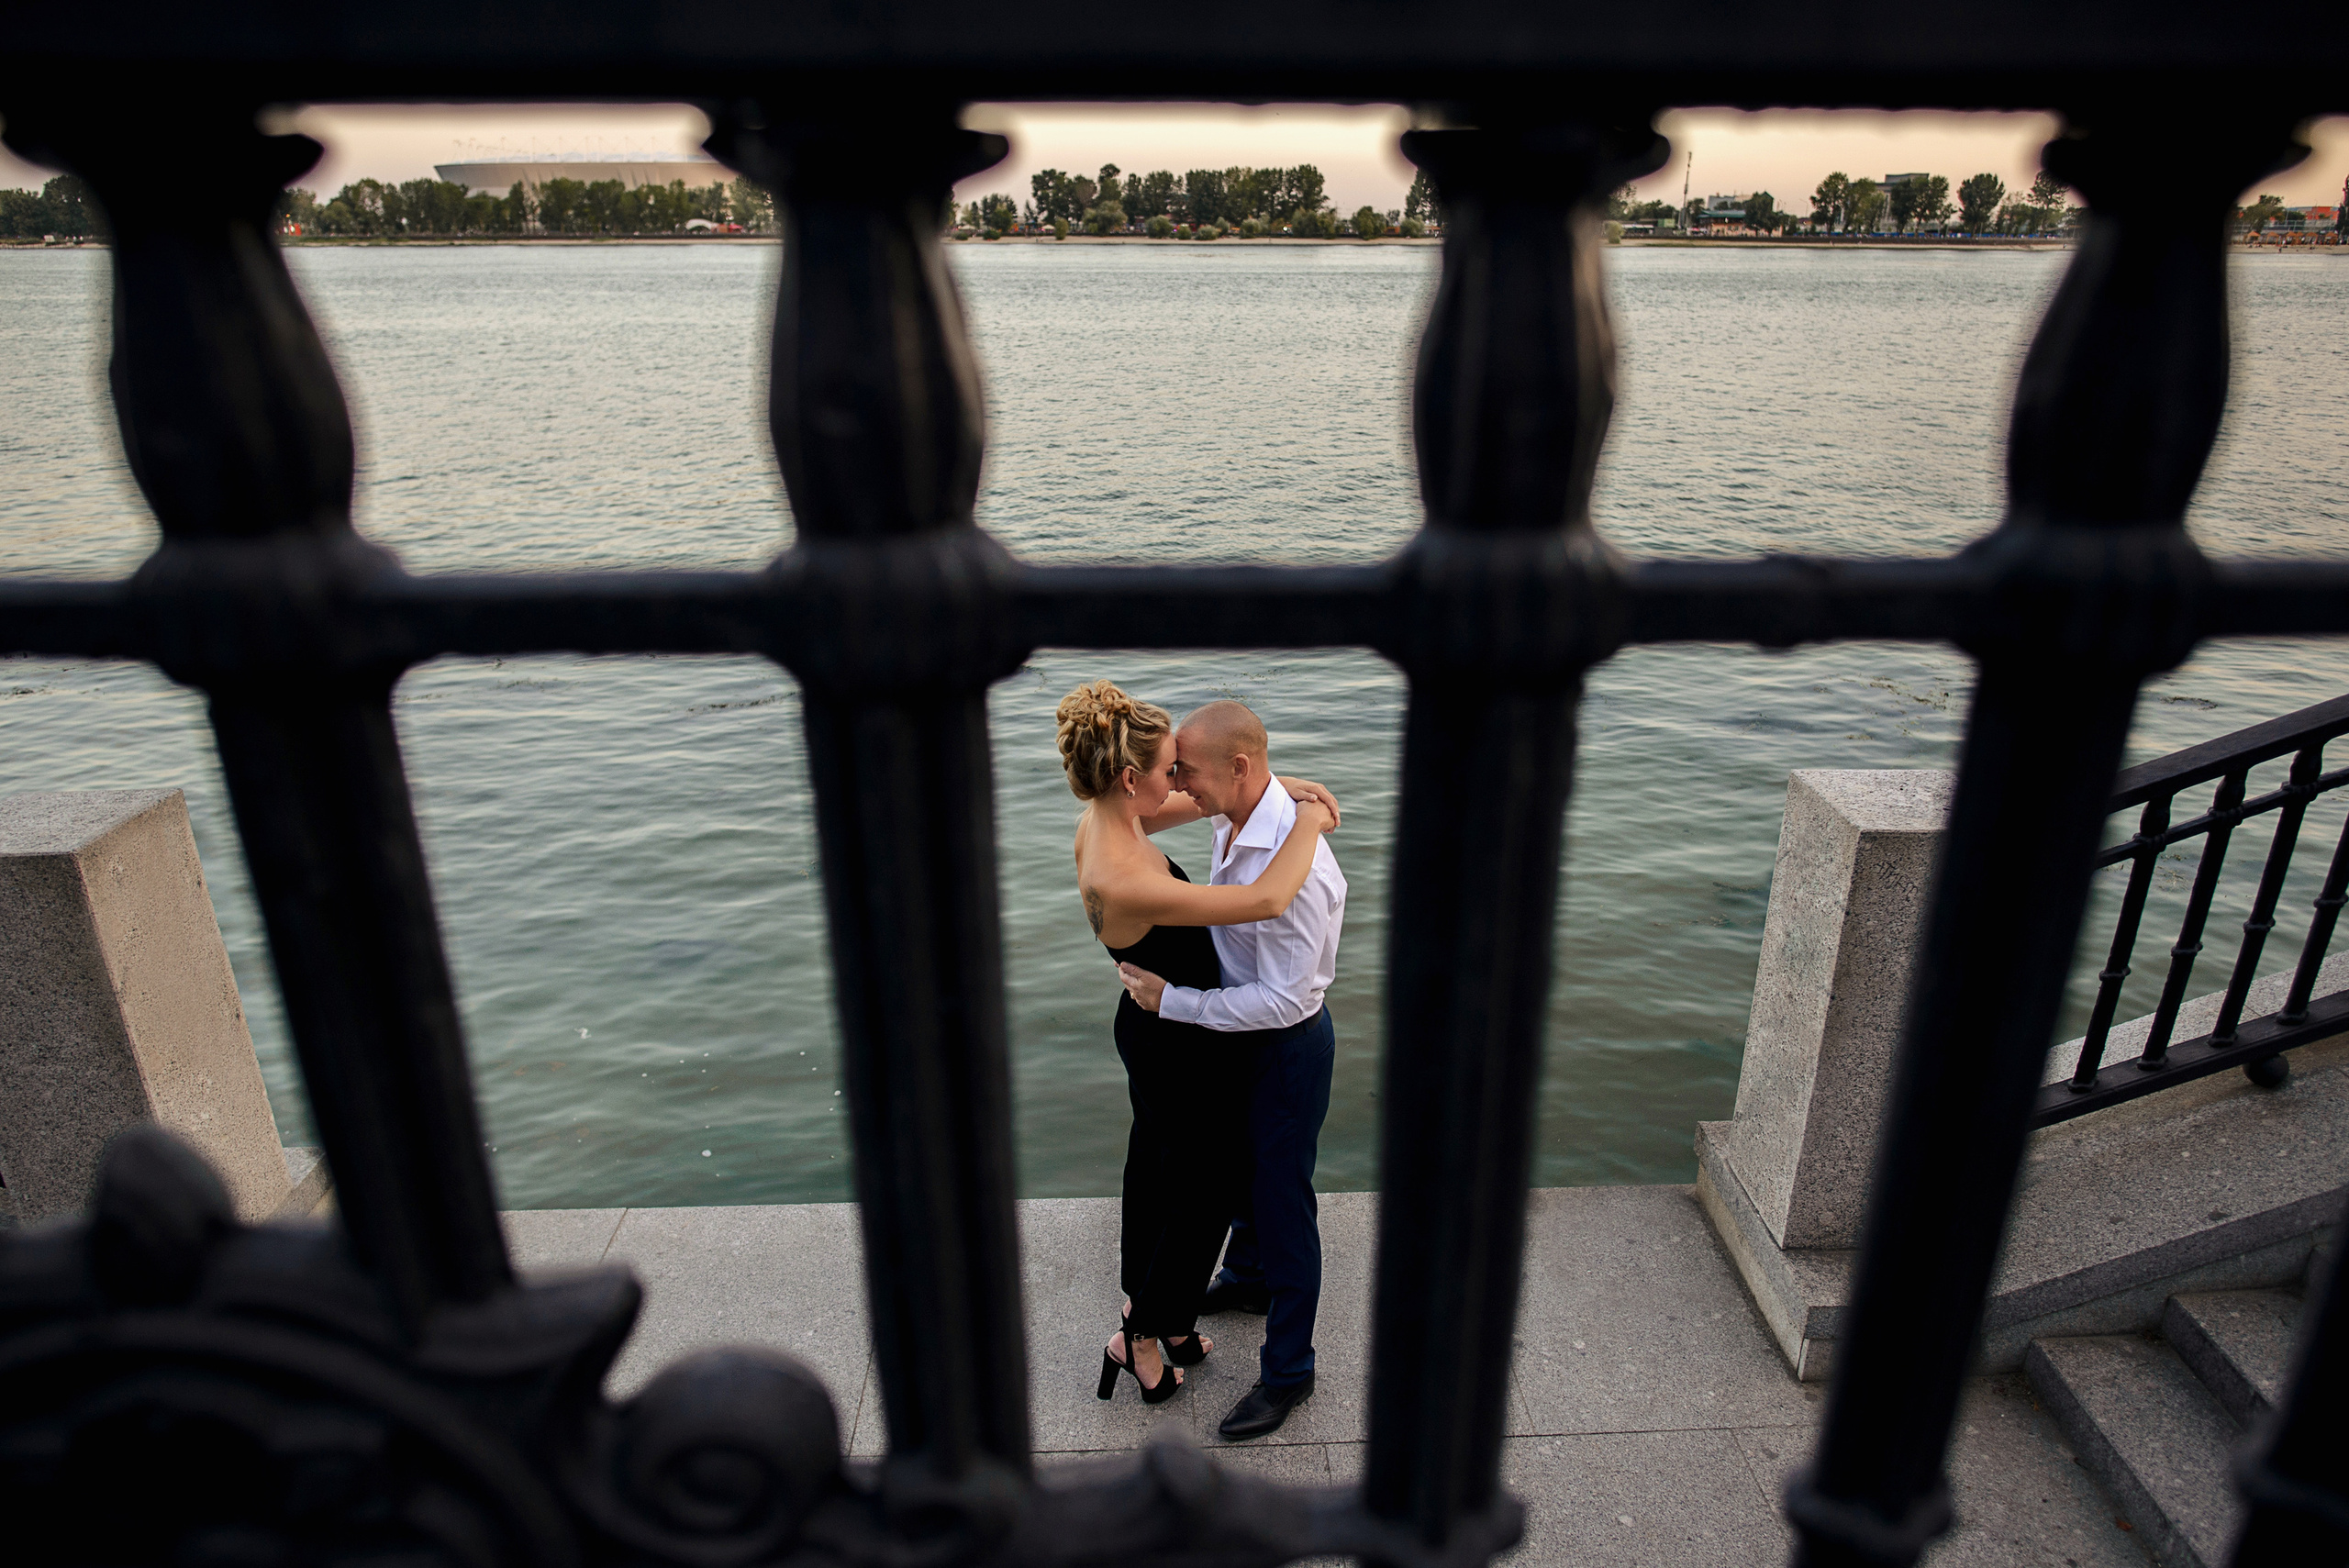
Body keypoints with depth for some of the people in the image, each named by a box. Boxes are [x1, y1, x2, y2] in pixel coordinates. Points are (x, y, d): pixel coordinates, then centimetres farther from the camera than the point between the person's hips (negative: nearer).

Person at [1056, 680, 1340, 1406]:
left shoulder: (1103, 823, -10)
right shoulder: (1121, 882, -37)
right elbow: (1265, 900, -39)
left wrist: (1279, 786, -5)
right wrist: (1310, 825, -24)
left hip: (1151, 1027, 9)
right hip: (1186, 1047, -9)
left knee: (1154, 1169, 27)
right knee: (1206, 1186, 14)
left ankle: (1146, 1310, 50)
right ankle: (1143, 1338, 33)